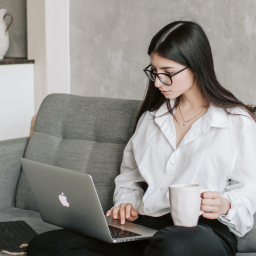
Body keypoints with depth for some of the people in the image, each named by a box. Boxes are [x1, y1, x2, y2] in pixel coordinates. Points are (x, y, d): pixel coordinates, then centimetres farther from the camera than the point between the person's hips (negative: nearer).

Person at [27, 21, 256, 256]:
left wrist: (224, 205, -17)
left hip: (203, 230, -6)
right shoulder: (151, 117, 22)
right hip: (143, 227, 6)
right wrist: (127, 204, 5)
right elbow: (129, 177, 26)